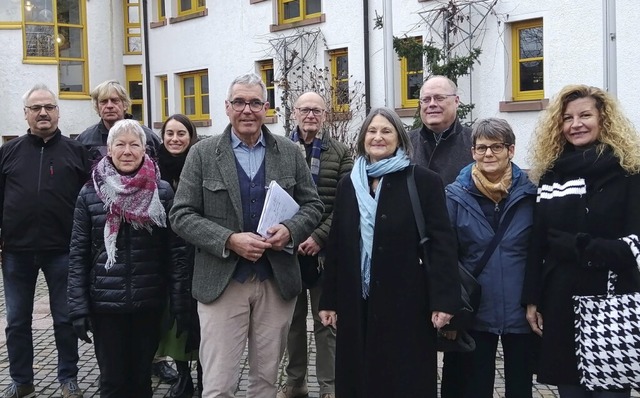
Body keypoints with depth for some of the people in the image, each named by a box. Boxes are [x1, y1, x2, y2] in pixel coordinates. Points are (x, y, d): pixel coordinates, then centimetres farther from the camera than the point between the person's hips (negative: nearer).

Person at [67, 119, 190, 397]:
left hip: (149, 303, 0)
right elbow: (78, 256, 0)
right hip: (105, 304, 0)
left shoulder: (162, 192, -2)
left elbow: (176, 251, -2)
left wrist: (180, 304, -5)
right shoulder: (90, 194, -1)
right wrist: (78, 309, -5)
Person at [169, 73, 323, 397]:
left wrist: (290, 230, -13)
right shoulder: (202, 153, 0)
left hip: (277, 282, 2)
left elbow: (312, 205, 9)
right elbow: (181, 215, -3)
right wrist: (229, 240, -17)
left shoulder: (289, 152, 6)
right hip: (221, 283, -2)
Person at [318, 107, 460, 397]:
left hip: (406, 303, -4)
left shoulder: (424, 181, -5)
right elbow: (335, 245, 10)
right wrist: (329, 300, 9)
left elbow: (442, 242, -9)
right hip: (357, 304, 4)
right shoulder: (348, 185, 9)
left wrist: (443, 299, -15)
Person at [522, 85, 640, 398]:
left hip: (611, 304, -3)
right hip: (560, 303, 4)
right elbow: (537, 243, 9)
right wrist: (532, 300, 6)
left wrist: (575, 247, -14)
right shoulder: (550, 175, 9)